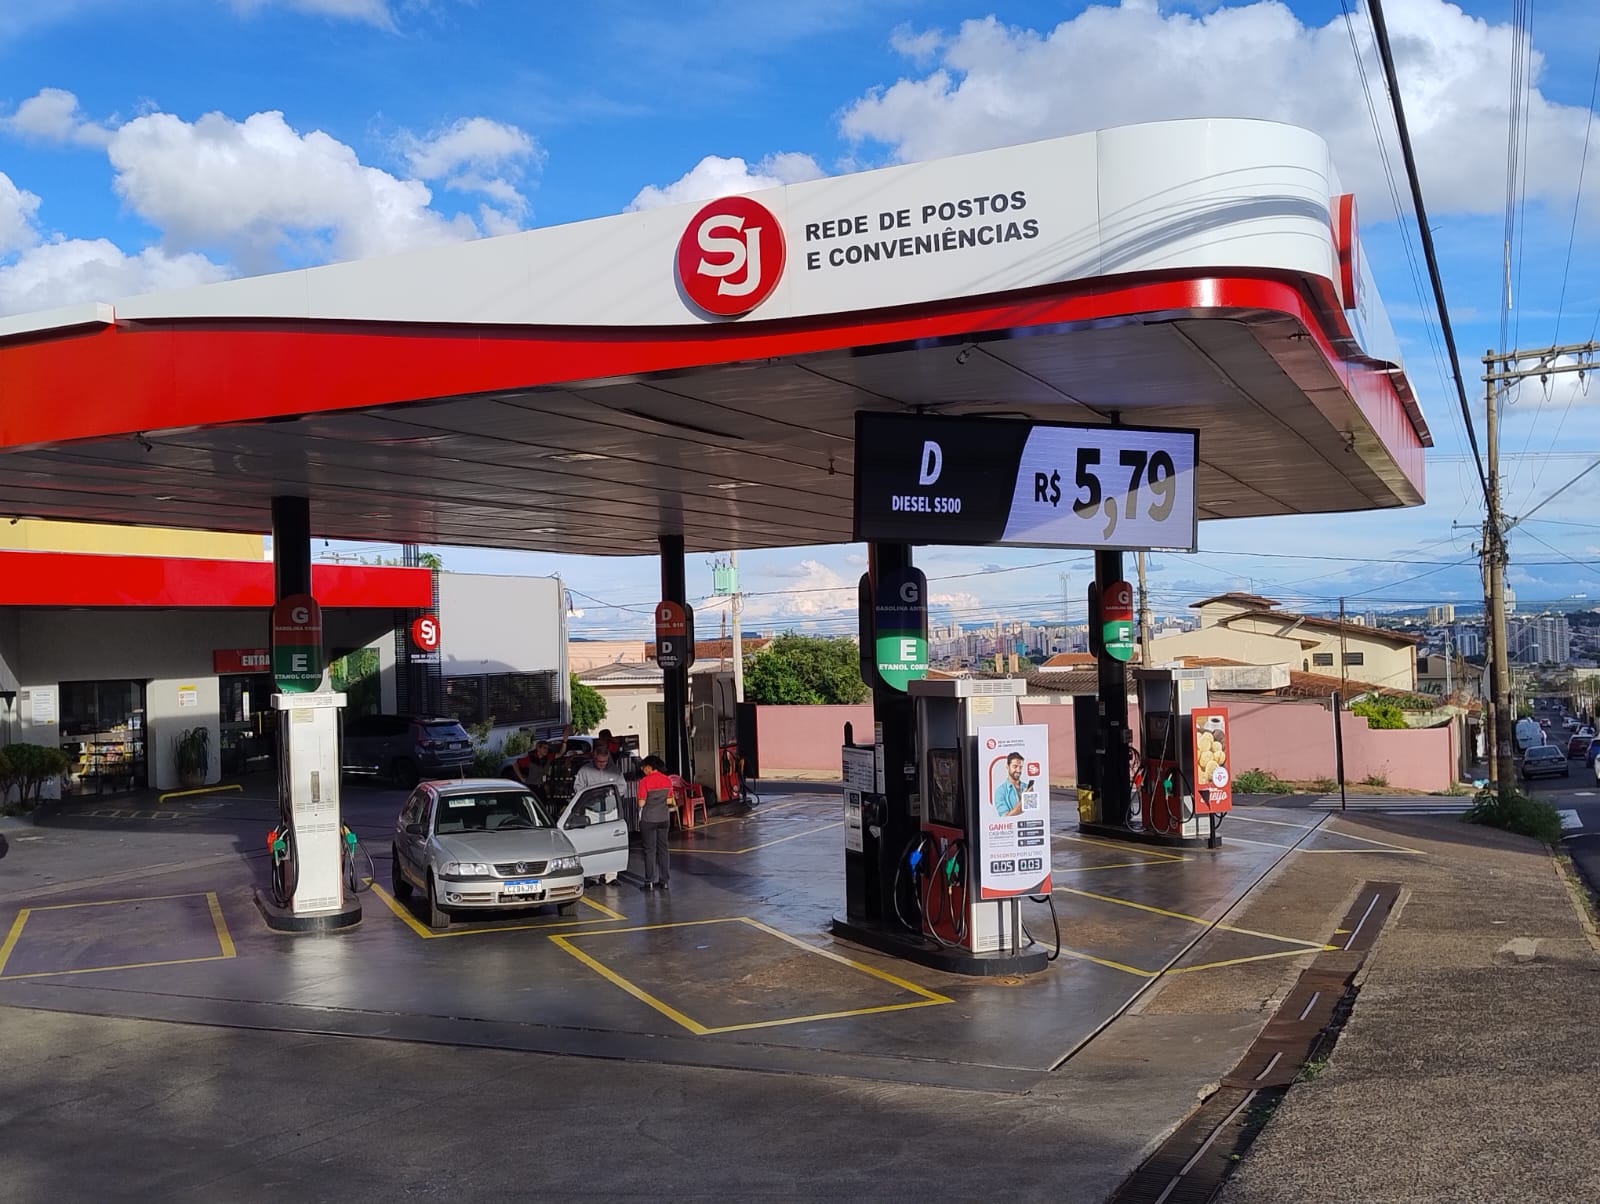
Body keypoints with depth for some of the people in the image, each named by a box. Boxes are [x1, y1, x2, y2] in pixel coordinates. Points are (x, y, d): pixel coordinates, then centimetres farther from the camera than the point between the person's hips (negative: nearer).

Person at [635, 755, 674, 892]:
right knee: (663, 849, 11)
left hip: (648, 819, -4)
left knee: (649, 850, 3)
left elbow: (641, 803, -14)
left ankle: (650, 882, 3)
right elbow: (669, 801, 4)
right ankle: (664, 881, 13)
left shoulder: (645, 781, -14)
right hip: (664, 818, 4)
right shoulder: (667, 780, 1)